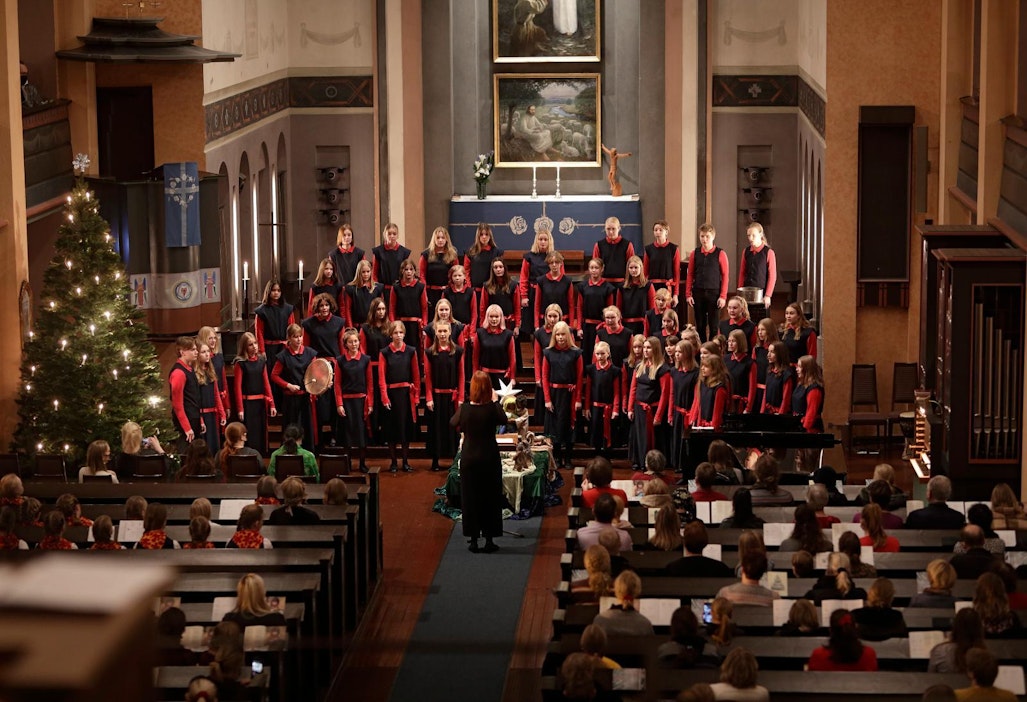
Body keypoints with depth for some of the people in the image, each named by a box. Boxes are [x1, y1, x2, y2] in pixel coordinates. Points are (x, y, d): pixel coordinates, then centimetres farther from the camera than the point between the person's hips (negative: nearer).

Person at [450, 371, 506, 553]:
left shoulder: (465, 408, -12)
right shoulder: (492, 409, -14)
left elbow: (453, 422, 8)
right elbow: (503, 420, 9)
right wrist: (495, 401, 17)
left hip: (469, 458, 1)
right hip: (489, 458, -1)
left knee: (470, 498, 11)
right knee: (490, 498, 10)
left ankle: (474, 540, 13)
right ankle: (489, 540, 13)